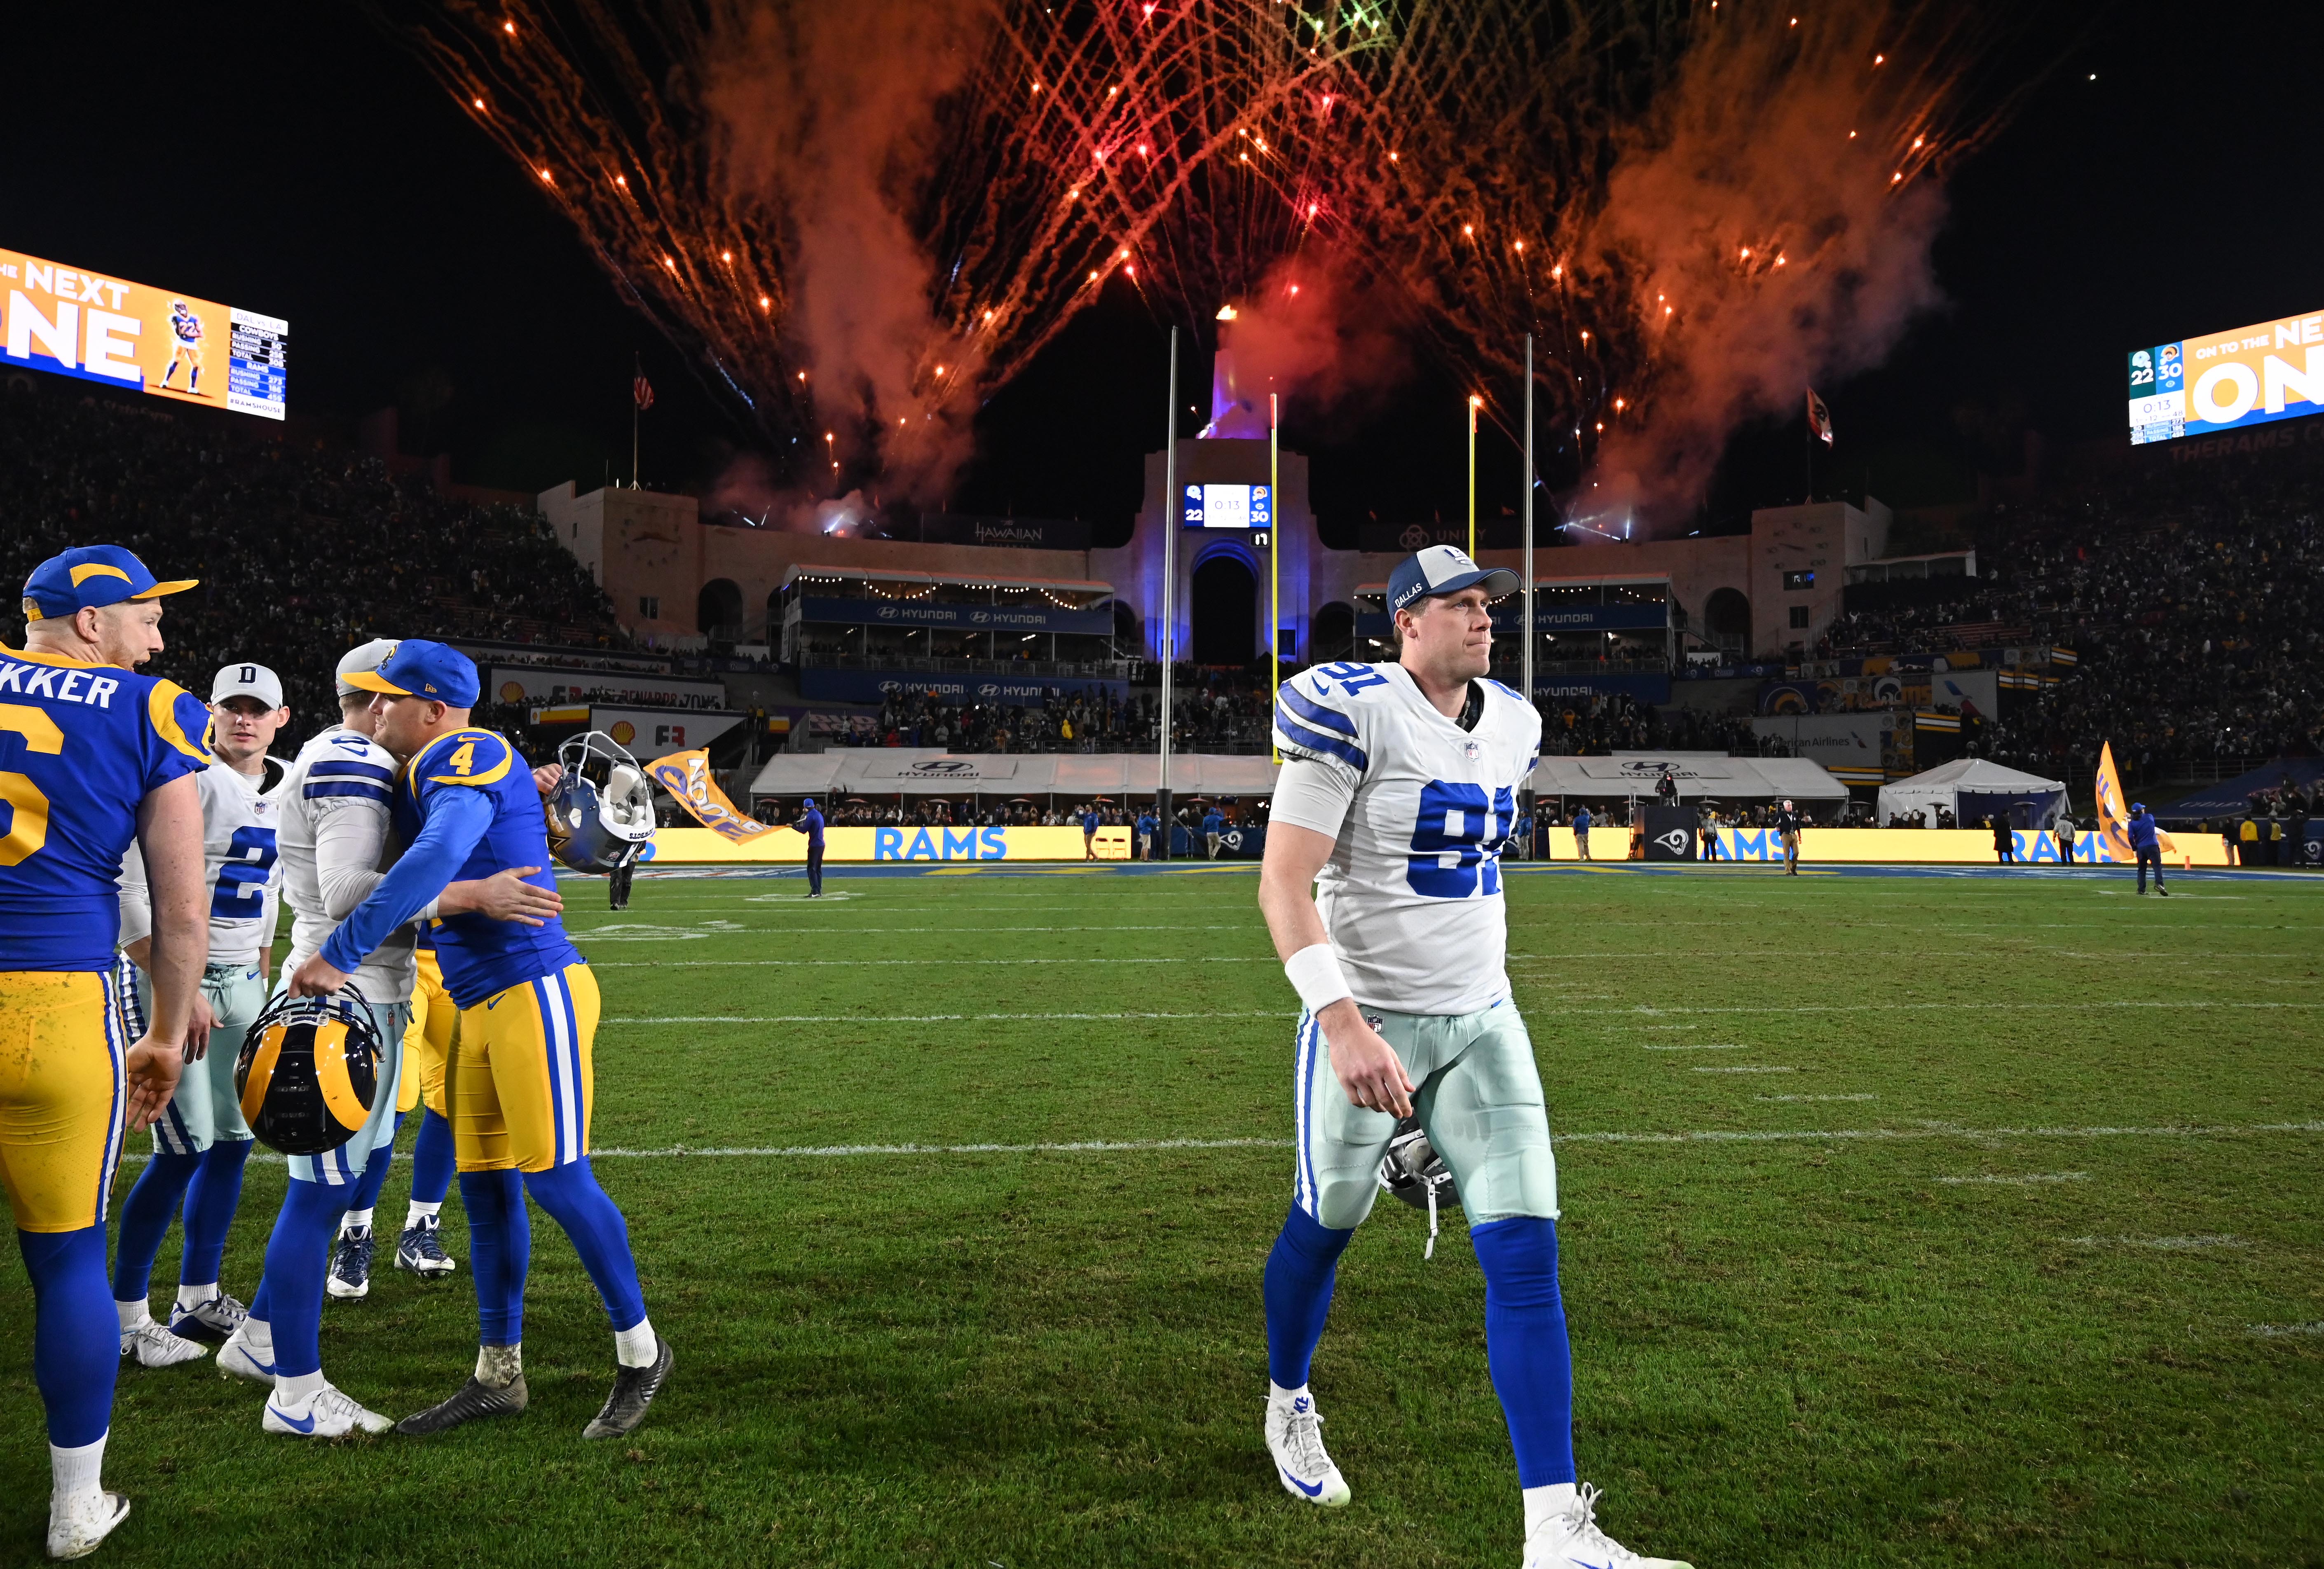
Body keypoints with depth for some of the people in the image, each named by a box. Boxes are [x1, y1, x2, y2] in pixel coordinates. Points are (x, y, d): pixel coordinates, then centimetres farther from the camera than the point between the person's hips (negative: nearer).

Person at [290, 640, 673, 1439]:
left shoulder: (467, 758, -13)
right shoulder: (433, 773, 17)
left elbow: (437, 858, -29)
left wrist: (339, 953, -28)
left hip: (535, 991, -10)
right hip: (482, 1007, 10)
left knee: (555, 1180, -6)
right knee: (486, 1189, 12)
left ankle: (641, 1351, 10)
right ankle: (499, 1374, 22)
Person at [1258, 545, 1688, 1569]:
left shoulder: (1510, 726, 7)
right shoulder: (1352, 713, -15)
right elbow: (1285, 883, -20)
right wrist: (1342, 1021, -29)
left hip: (1481, 1023, 5)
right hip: (1366, 1022, -5)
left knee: (1526, 1254, -5)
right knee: (1325, 1226, 13)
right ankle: (1288, 1403, 44)